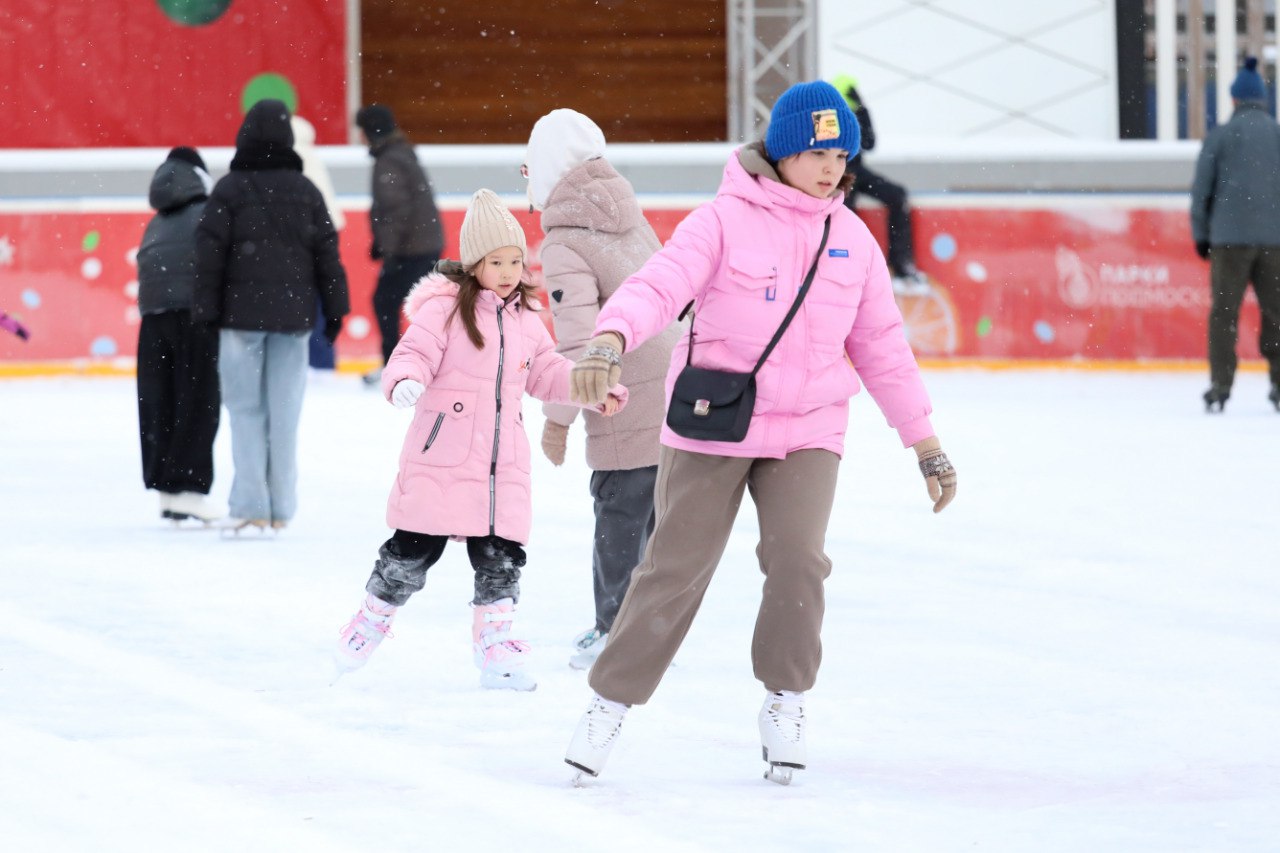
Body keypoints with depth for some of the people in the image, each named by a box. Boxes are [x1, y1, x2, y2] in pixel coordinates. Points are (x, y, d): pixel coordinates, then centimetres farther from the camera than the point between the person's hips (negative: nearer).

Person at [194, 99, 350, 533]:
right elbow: (326, 251, 7)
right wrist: (334, 309, 13)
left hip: (242, 316, -2)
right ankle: (281, 509, 7)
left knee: (246, 409, 2)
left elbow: (210, 252, -6)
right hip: (293, 314, 3)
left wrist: (206, 310, -1)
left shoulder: (230, 189, -5)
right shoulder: (305, 191, 4)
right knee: (284, 410, 6)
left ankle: (250, 506, -5)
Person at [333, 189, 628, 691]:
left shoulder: (525, 320, 12)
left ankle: (496, 648, 14)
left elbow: (547, 373, 21)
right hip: (440, 459, -5)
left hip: (502, 464, 5)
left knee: (501, 558, 4)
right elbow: (416, 352, -16)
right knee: (413, 552, 0)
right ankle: (372, 619, 21)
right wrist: (406, 381, -38)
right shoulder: (445, 308, -8)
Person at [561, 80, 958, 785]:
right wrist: (610, 339, -43)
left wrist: (926, 443, 16)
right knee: (675, 569, -2)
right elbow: (660, 284, -22)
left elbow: (881, 347, 14)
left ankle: (786, 699, 6)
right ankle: (612, 700, 15)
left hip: (806, 431, 3)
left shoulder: (852, 241, 7)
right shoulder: (725, 220, -8)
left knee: (796, 556, -16)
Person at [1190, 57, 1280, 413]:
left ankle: (1220, 387, -2)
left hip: (1230, 238, -2)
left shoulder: (1220, 136, -2)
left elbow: (1202, 188, 0)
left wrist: (1200, 235, 10)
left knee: (1224, 313, 3)